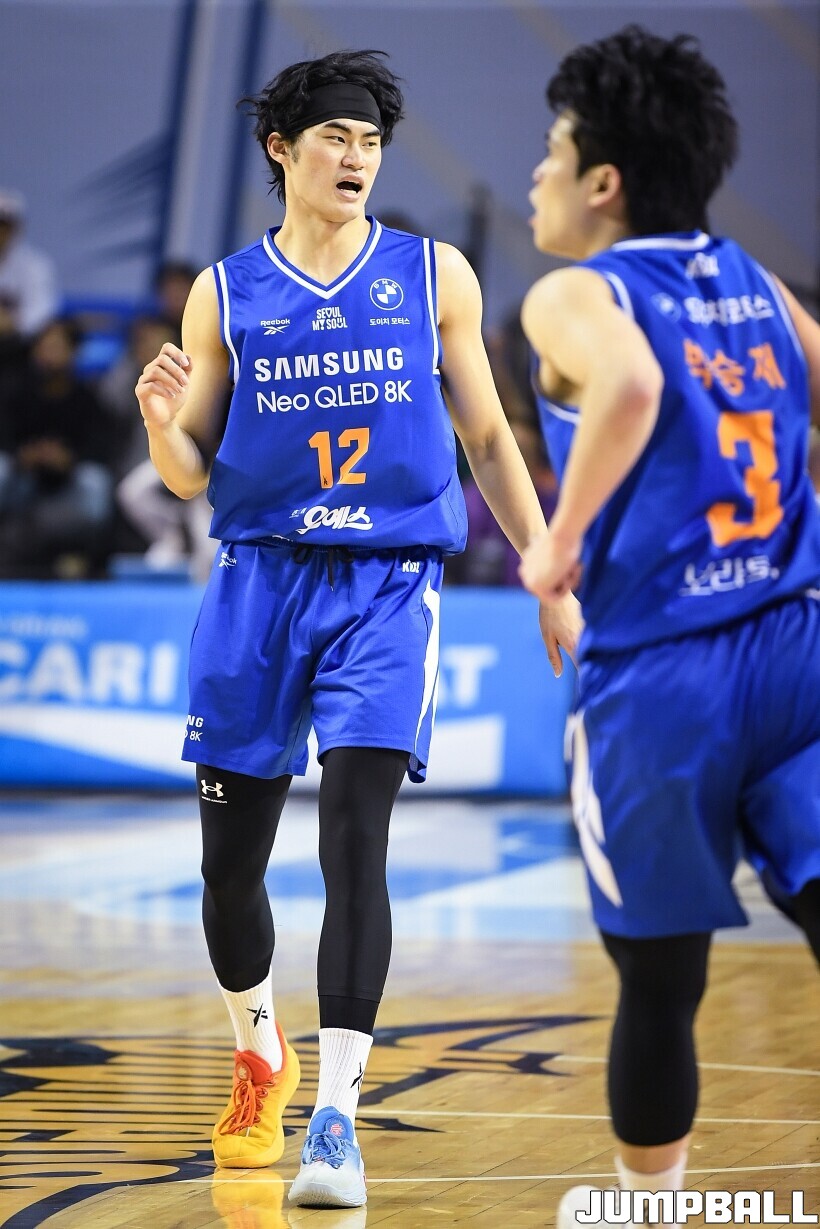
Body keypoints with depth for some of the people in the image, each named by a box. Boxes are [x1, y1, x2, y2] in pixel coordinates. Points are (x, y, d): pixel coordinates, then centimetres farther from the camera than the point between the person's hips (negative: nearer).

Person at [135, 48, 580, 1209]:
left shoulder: (434, 275, 4)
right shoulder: (224, 293, 5)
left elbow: (487, 438, 11)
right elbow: (193, 476, 8)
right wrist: (162, 423, -15)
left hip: (388, 588, -2)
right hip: (260, 580, 2)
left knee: (354, 841, -17)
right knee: (230, 859, 7)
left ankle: (334, 1114, -17)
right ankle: (260, 1051, 35)